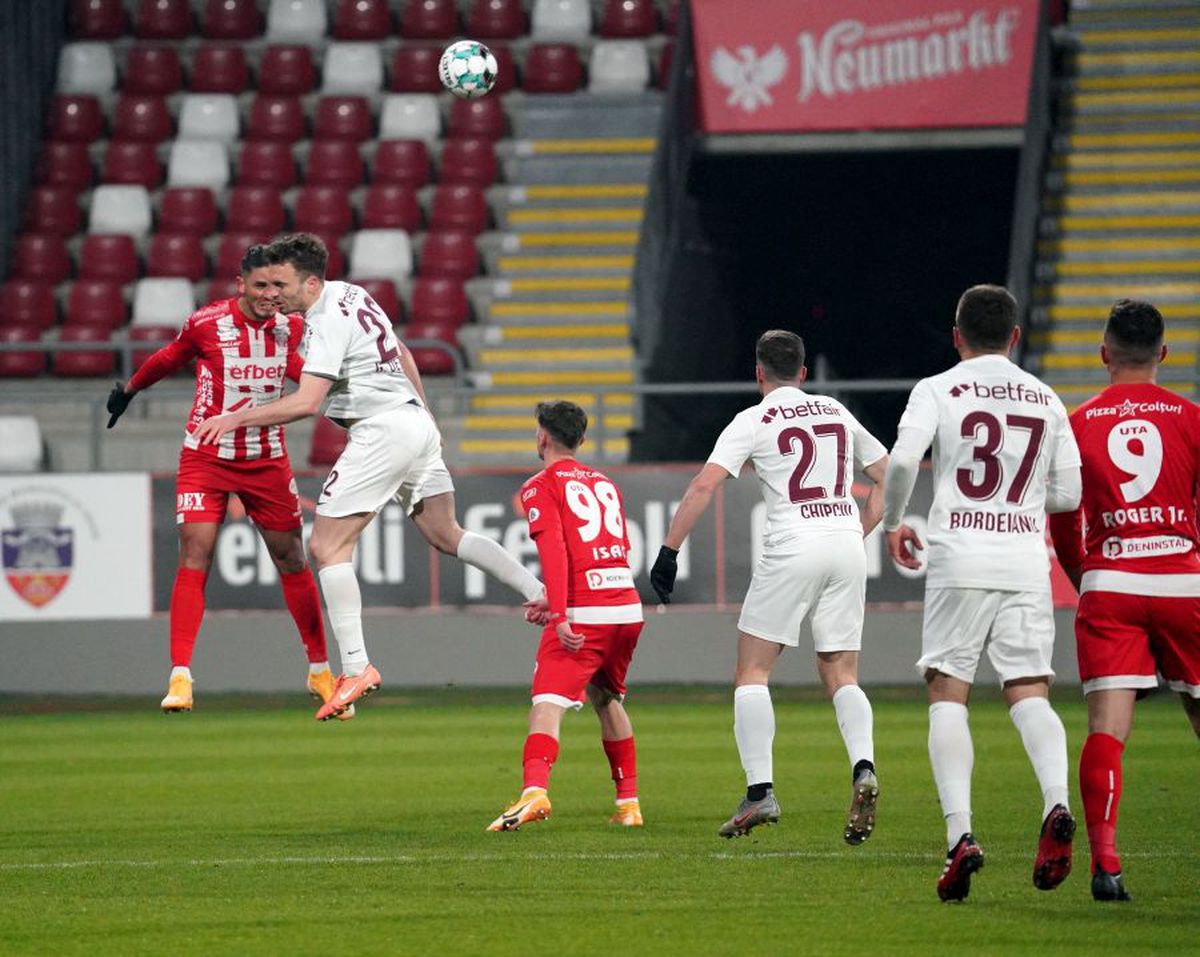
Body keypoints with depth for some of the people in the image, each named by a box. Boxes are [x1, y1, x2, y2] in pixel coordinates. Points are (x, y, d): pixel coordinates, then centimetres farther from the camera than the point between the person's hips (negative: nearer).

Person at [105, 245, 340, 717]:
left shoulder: (292, 327, -4)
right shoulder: (206, 323, -14)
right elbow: (169, 359, 8)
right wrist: (129, 389, 21)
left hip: (268, 461, 3)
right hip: (206, 459, -3)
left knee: (292, 561, 7)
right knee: (195, 557, -15)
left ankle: (319, 670, 22)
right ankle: (180, 678, -14)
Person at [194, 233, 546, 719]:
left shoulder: (328, 322, -16)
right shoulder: (351, 294, 12)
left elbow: (306, 402, -25)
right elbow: (400, 353, 24)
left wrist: (236, 419, -20)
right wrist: (423, 412, 33)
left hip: (382, 431, -10)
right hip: (415, 422, 10)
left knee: (327, 547, -9)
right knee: (446, 536, 19)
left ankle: (356, 668, -14)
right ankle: (539, 592, 14)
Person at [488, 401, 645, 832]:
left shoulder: (541, 486, 1)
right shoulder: (604, 483, 21)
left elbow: (553, 550, -13)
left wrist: (560, 615, -20)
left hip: (584, 615, -6)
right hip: (628, 608, 6)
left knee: (547, 704, -14)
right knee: (606, 698, 24)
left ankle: (535, 789, -36)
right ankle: (628, 803, 25)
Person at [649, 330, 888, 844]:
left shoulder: (754, 420, 3)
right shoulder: (838, 413, 17)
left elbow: (704, 485, -8)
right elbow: (888, 477, 23)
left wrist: (668, 551, -6)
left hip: (792, 550, -4)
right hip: (846, 547, 4)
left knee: (752, 671, 4)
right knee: (841, 675, 8)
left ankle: (760, 791, -8)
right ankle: (863, 768, -18)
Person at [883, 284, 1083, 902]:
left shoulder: (938, 390, 2)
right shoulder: (1046, 400, 12)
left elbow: (903, 460, -12)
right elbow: (1067, 495, 12)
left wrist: (893, 523, 5)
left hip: (959, 556, -2)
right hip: (1026, 558, 2)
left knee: (948, 695, 3)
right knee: (1029, 694, 1)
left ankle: (959, 833, -12)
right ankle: (1056, 804, -26)